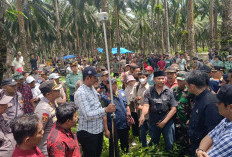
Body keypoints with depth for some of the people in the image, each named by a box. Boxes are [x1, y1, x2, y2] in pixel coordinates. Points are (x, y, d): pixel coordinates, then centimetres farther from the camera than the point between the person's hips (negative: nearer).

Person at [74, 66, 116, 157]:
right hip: (87, 133, -8)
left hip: (98, 130, 8)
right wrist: (106, 110, -31)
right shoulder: (80, 93, -22)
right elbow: (88, 115, -27)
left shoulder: (92, 88, 6)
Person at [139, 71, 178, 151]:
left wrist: (164, 122, -12)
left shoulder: (169, 92, -5)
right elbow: (146, 106, -15)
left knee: (169, 144, 8)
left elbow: (173, 109, -6)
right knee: (153, 144, 18)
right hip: (153, 122, 1)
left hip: (167, 122, -1)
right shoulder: (148, 92, -5)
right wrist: (142, 115, -36)